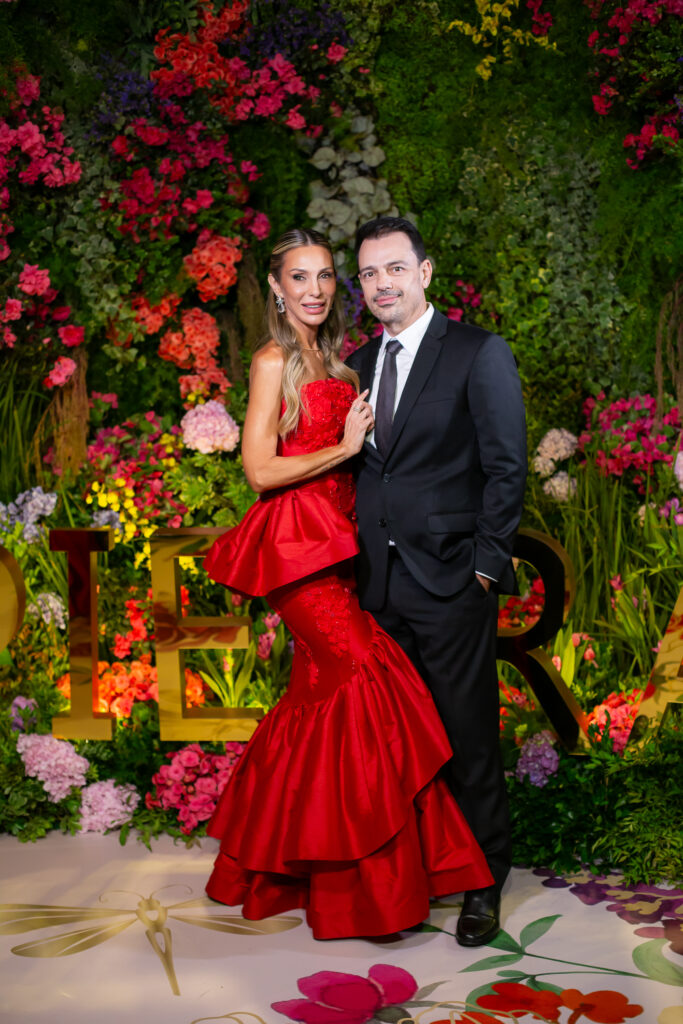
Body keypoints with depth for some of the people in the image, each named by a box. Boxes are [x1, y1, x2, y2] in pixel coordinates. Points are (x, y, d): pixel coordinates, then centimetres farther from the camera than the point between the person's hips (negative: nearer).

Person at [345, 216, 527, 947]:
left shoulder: (480, 355, -3)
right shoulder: (358, 365, 14)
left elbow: (506, 467, -5)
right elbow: (358, 468, 15)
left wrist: (486, 566, -9)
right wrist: (354, 559, 6)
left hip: (451, 582, -5)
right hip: (378, 584, 5)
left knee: (468, 737, 3)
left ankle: (483, 883, 17)